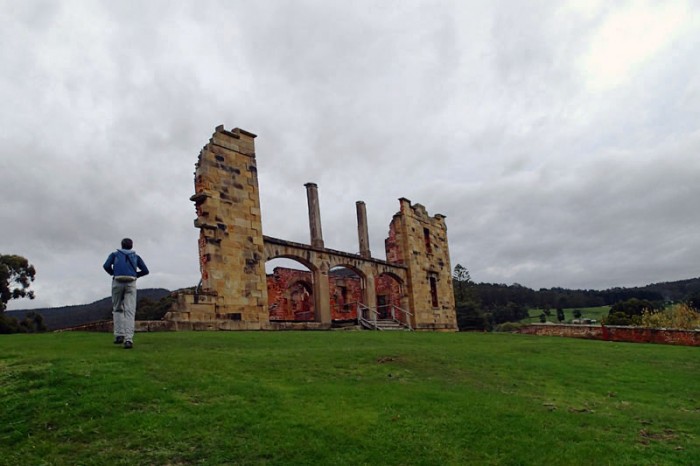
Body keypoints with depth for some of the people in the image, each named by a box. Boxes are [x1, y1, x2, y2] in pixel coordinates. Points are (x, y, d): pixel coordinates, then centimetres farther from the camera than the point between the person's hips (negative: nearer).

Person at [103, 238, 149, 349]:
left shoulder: (115, 254, 19)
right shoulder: (136, 256, 22)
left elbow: (106, 266, 1)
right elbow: (145, 270, 10)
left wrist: (113, 273, 20)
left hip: (118, 282, 0)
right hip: (131, 283, 0)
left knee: (117, 309, 17)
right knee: (129, 311, -6)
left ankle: (119, 335, 4)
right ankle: (128, 339, -21)